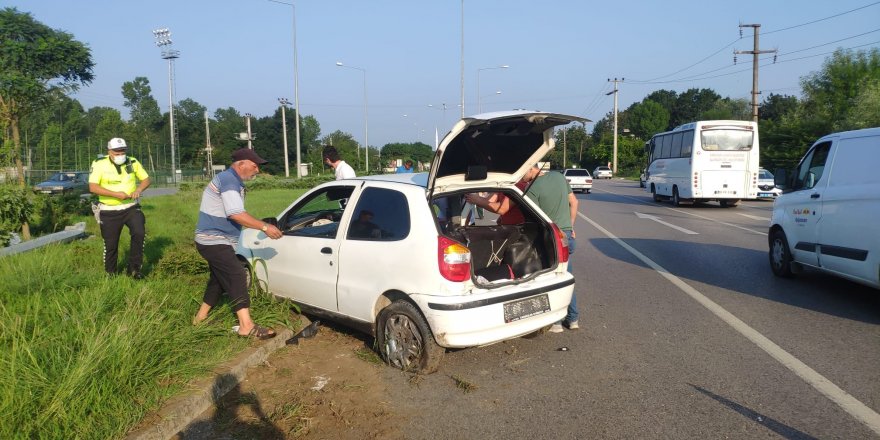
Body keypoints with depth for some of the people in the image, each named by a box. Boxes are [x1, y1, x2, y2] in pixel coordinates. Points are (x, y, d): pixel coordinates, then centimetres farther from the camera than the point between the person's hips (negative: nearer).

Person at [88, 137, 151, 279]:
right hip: (109, 212, -1)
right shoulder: (99, 164, -11)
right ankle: (110, 273, 27)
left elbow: (146, 179, 6)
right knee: (111, 244, 7)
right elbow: (92, 187, -18)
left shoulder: (132, 162, -1)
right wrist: (116, 194, -26)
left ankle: (134, 268, -4)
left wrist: (139, 189, -15)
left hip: (131, 208, 2)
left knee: (139, 233, -18)